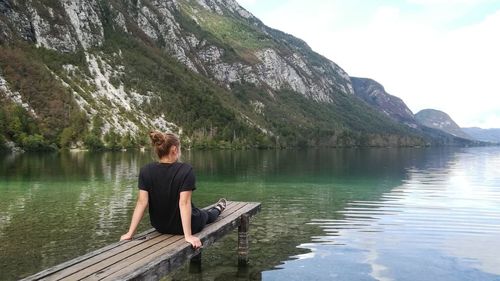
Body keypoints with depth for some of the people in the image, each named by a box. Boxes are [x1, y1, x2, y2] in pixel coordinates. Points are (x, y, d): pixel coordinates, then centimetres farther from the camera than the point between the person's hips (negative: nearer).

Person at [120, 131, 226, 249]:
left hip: (160, 226, 4)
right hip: (182, 226, -4)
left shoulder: (146, 171, -15)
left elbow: (142, 202, -16)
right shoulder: (186, 170, -26)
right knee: (206, 215, 33)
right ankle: (217, 210, 66)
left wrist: (130, 233, -12)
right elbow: (184, 202, -29)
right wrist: (188, 236, -26)